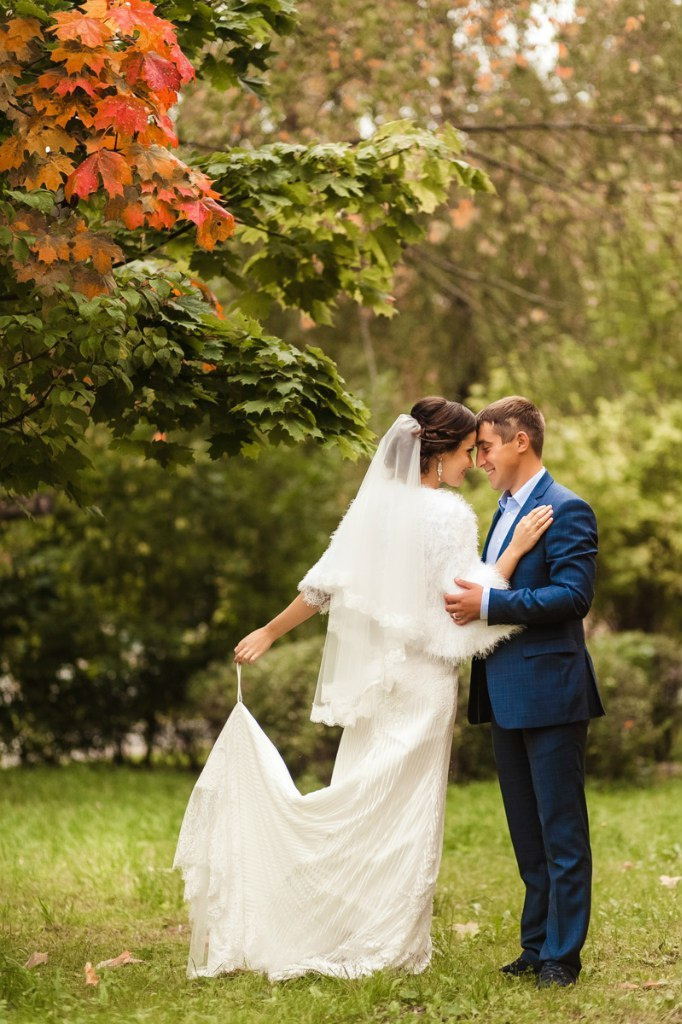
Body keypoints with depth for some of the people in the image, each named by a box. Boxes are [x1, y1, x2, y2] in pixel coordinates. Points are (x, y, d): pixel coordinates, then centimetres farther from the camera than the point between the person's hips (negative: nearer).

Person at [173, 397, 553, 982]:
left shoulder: (375, 502, 5)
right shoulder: (448, 514, -14)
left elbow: (323, 585, 5)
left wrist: (269, 633, 13)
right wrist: (515, 549, -15)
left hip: (372, 672, 6)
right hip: (423, 679, -6)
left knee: (361, 801, 13)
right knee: (406, 809, 1)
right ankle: (389, 945, 7)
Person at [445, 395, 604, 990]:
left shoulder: (565, 510, -11)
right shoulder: (505, 512, 18)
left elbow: (574, 594, -21)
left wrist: (489, 605, -23)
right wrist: (469, 600, 7)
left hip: (549, 692, -9)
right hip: (507, 695, 9)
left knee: (561, 833, -2)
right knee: (528, 834, 14)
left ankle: (562, 956, 4)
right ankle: (536, 945, 22)